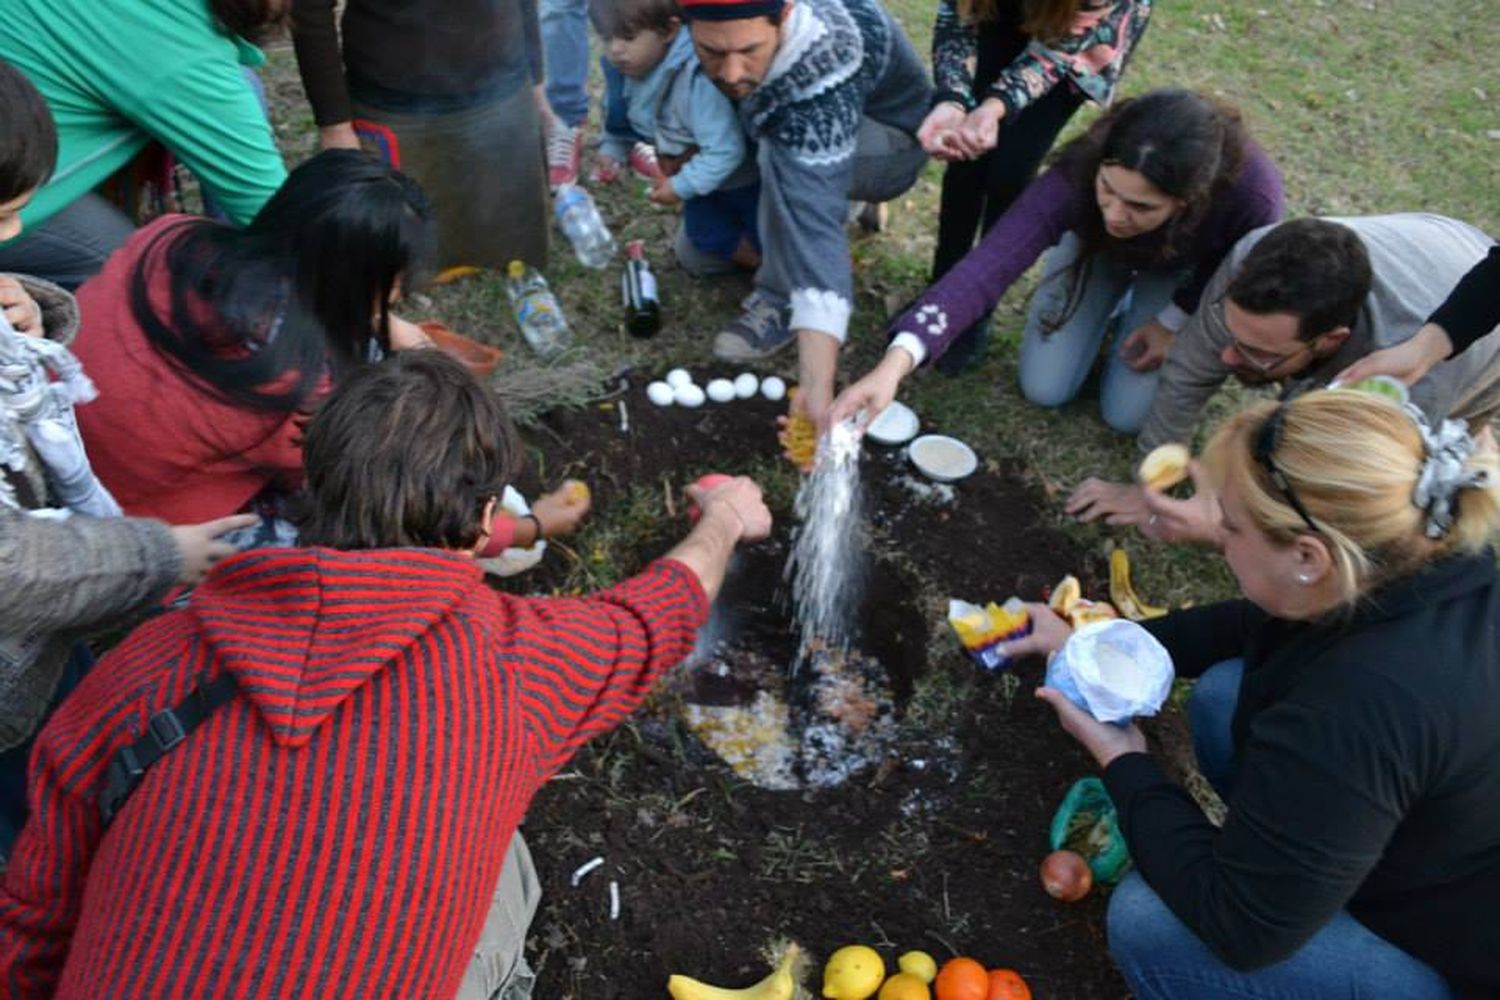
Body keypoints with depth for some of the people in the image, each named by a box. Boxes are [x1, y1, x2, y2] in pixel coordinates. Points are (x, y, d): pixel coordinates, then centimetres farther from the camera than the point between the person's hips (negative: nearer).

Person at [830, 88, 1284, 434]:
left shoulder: (1252, 193, -43)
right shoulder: (1077, 176, -44)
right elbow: (987, 267, -53)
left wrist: (1173, 323, -12)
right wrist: (896, 362, -65)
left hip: (1181, 269, 0)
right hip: (1096, 245, 0)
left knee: (1127, 414, -6)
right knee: (1044, 389, -5)